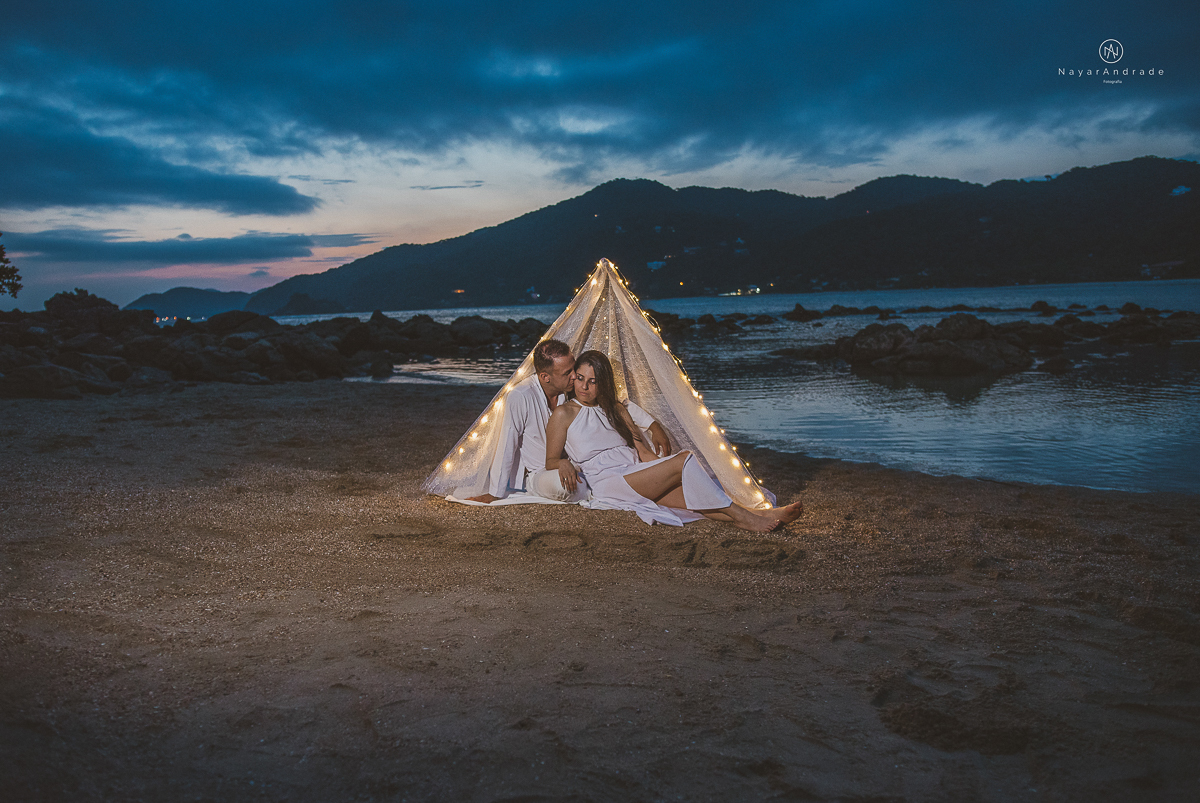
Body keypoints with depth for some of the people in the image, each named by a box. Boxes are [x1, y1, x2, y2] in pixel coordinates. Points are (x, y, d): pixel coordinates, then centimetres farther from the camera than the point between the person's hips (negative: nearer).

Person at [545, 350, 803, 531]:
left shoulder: (616, 410, 22)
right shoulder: (564, 413, 6)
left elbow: (643, 453, 18)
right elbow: (550, 462, 5)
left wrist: (664, 467, 1)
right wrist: (564, 463, -18)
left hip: (635, 476, 5)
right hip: (606, 485, -5)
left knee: (687, 493, -25)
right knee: (684, 459, -25)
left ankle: (761, 515, -40)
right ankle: (742, 516, -26)